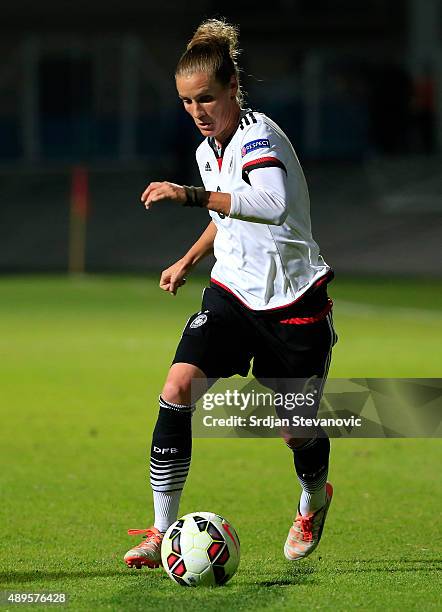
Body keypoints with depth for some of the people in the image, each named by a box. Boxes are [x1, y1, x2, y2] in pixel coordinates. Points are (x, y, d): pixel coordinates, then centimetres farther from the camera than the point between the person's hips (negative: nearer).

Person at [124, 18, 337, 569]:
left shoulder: (259, 137, -19)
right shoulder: (208, 150, 6)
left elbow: (271, 205, -41)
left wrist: (191, 195, -46)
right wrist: (189, 260, 21)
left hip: (295, 300, -6)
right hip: (233, 291, 6)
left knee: (295, 430, 3)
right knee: (177, 388, -18)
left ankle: (314, 498, 41)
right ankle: (161, 532, -14)